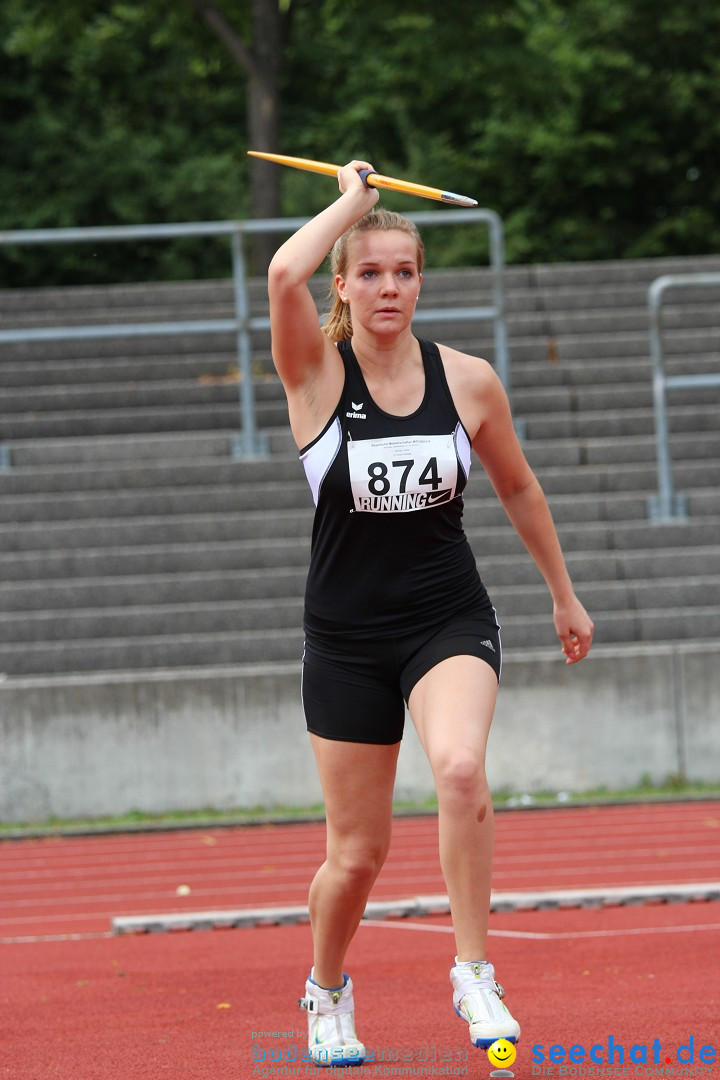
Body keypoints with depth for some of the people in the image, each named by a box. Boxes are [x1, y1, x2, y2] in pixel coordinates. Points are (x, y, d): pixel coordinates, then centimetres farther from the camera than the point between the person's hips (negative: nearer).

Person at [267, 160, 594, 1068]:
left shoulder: (468, 381, 0)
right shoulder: (317, 373, -6)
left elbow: (518, 489, 15)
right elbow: (283, 274, -27)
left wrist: (564, 595, 22)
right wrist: (353, 200, -12)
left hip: (450, 624, 0)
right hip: (347, 639, 0)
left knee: (459, 767, -31)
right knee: (358, 852, 5)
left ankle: (473, 975, -18)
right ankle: (326, 990, 35)